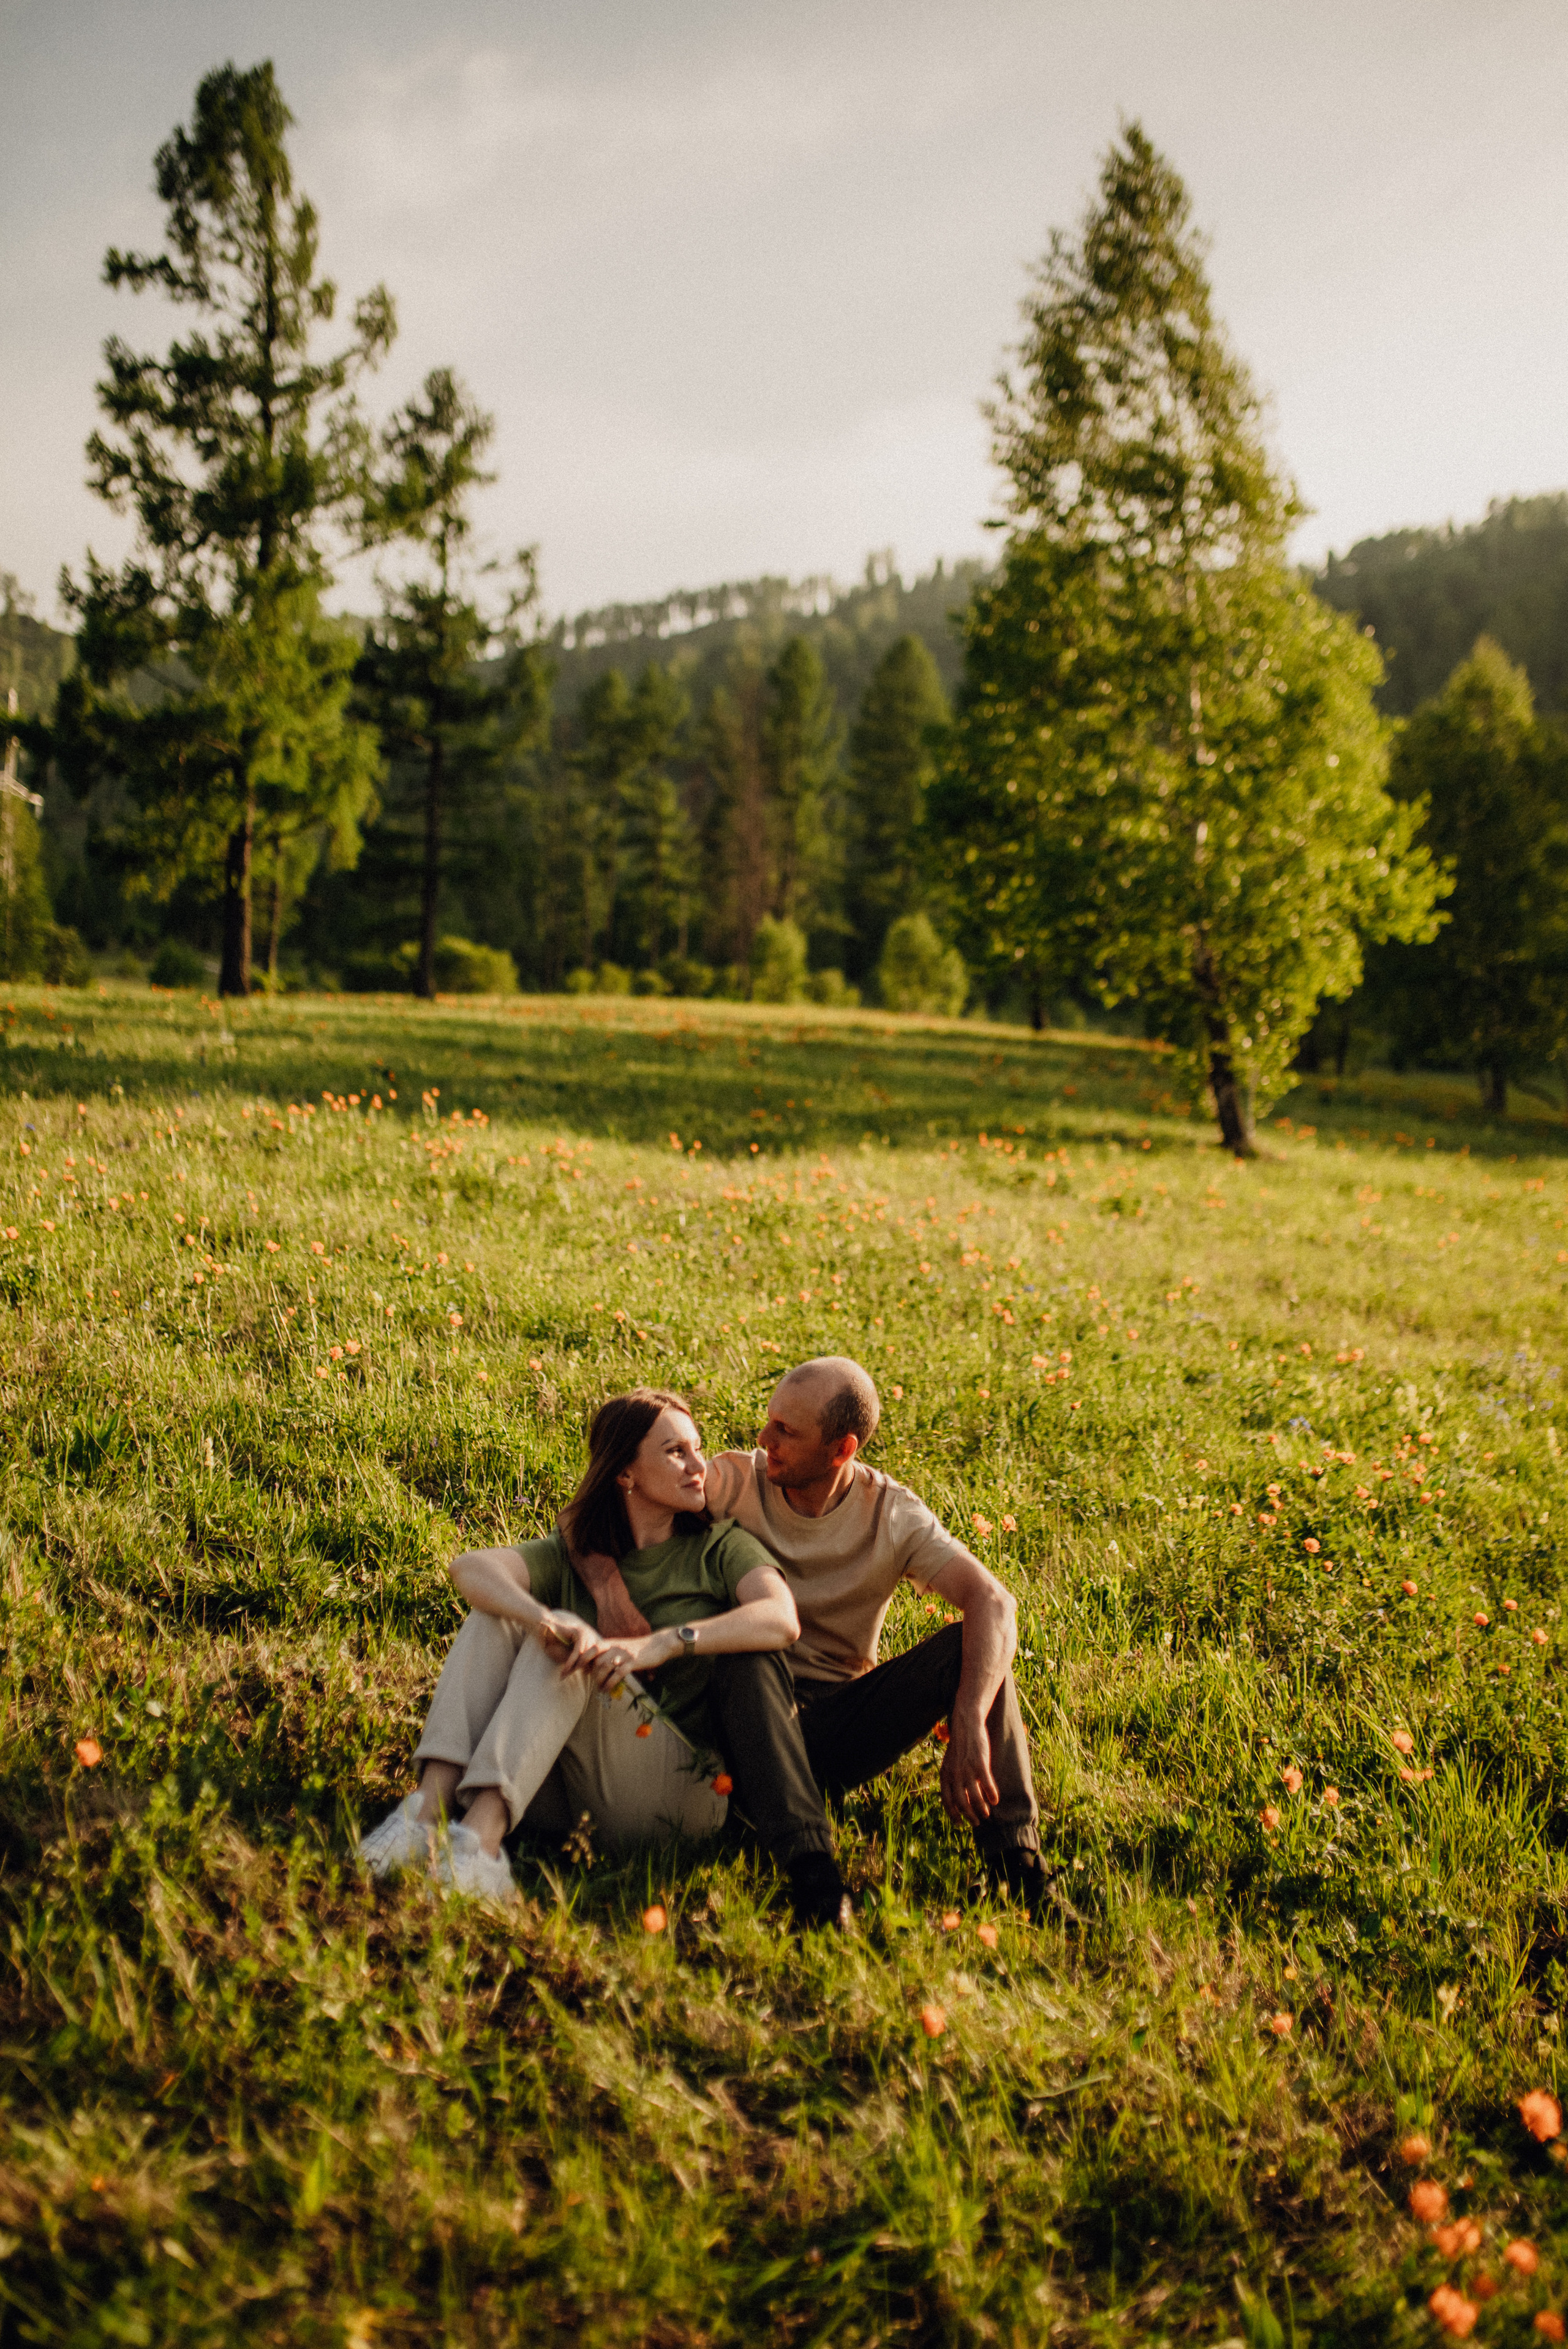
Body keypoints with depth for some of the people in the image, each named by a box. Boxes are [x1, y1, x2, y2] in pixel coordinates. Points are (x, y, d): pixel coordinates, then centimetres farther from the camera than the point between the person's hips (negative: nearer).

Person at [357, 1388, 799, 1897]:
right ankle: (431, 1803, -29)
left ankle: (482, 1832, -42)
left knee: (561, 1653, -25)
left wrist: (663, 1643, -34)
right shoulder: (573, 1554, 9)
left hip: (681, 1793, -3)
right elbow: (470, 1568, -12)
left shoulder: (722, 1547, 3)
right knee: (499, 1612, -13)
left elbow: (782, 1620, -20)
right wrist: (545, 1619, -34)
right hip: (565, 1795, 3)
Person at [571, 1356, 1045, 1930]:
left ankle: (1016, 1865, -25)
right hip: (751, 1716, -1)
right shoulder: (734, 1481, -8)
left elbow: (993, 1602, -20)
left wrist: (970, 1728, -36)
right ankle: (813, 1877, -45)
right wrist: (603, 1575, -33)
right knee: (750, 1651, -35)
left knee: (967, 1645, -22)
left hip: (845, 1723, 1)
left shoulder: (892, 1516, -7)